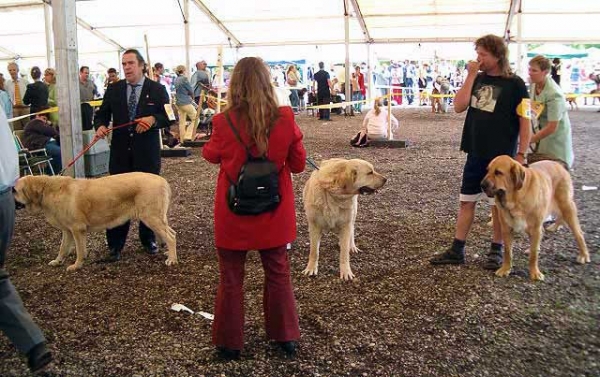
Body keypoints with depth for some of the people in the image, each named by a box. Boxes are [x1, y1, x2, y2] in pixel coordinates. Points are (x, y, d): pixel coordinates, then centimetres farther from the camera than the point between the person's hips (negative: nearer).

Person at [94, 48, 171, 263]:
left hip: (147, 153, -1)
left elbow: (169, 116, -2)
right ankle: (115, 245, 11)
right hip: (120, 152, 2)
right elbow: (102, 114, 11)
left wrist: (153, 120, -21)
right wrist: (101, 126, -10)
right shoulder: (113, 89, 8)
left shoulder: (157, 89, 1)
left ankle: (148, 239, 25)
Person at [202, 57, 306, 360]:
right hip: (273, 211, 2)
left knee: (231, 278, 15)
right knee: (278, 273, 19)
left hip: (234, 212, -1)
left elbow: (212, 155, 5)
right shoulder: (285, 119, -14)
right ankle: (287, 336, 31)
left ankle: (230, 342, 28)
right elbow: (298, 164, -1)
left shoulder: (223, 122, -16)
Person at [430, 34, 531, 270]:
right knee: (466, 201, 8)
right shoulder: (478, 79, 6)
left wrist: (521, 154, -12)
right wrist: (471, 76, -9)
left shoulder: (514, 84, -7)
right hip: (476, 154, 5)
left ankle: (496, 250, 23)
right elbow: (459, 107, -6)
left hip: (501, 156, -5)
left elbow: (525, 122, -7)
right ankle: (457, 250, 16)